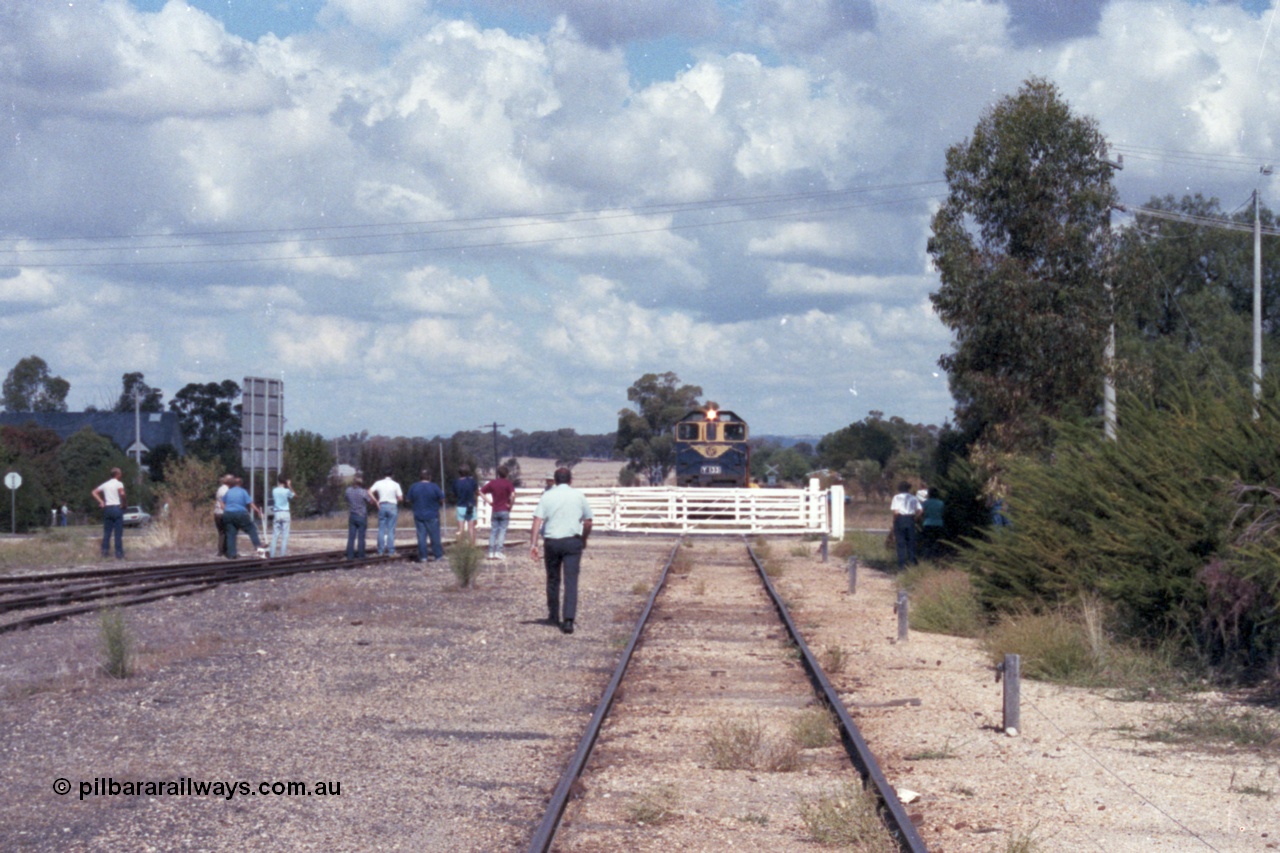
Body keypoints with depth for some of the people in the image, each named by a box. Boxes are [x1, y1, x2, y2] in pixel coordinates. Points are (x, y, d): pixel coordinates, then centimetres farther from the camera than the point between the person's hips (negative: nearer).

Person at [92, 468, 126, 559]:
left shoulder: (106, 484, 13)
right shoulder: (119, 484, -4)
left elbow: (94, 492, 16)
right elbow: (122, 493, -24)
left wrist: (101, 502, 11)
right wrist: (123, 503, -10)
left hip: (107, 508, 5)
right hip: (117, 507, -5)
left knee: (107, 531, 9)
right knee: (118, 533, -3)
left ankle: (105, 550, 5)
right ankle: (119, 553, -4)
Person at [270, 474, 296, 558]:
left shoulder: (274, 491, 1)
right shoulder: (287, 491, -6)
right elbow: (295, 496, 9)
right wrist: (290, 486, 9)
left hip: (277, 514, 3)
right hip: (285, 513, -2)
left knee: (275, 535, 5)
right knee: (285, 535, 0)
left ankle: (272, 555, 1)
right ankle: (283, 555, -4)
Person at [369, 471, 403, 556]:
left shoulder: (378, 483, 2)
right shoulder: (395, 484, -3)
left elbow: (369, 492, -7)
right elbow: (400, 498, -7)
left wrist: (376, 501, 1)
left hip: (382, 506, 2)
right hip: (392, 506, -2)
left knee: (381, 529, 7)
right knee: (391, 530, 1)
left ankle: (380, 551, 5)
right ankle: (391, 550, -2)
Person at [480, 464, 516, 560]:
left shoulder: (492, 483, 5)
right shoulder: (507, 483, -7)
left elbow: (481, 492, 6)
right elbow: (513, 494, -22)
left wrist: (488, 501, 7)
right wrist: (510, 504, -8)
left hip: (495, 511, 3)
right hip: (504, 511, -3)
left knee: (493, 531, 8)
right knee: (502, 531, 0)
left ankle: (491, 552, 4)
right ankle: (498, 552, -7)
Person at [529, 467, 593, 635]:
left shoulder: (547, 496, 2)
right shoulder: (579, 496, 4)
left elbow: (537, 520, -8)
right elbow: (588, 522, 10)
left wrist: (533, 544, -10)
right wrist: (584, 539, 26)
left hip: (551, 542, 1)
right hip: (573, 542, -1)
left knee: (553, 580, 17)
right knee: (571, 581, -5)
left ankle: (553, 616, 29)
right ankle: (569, 619, -19)